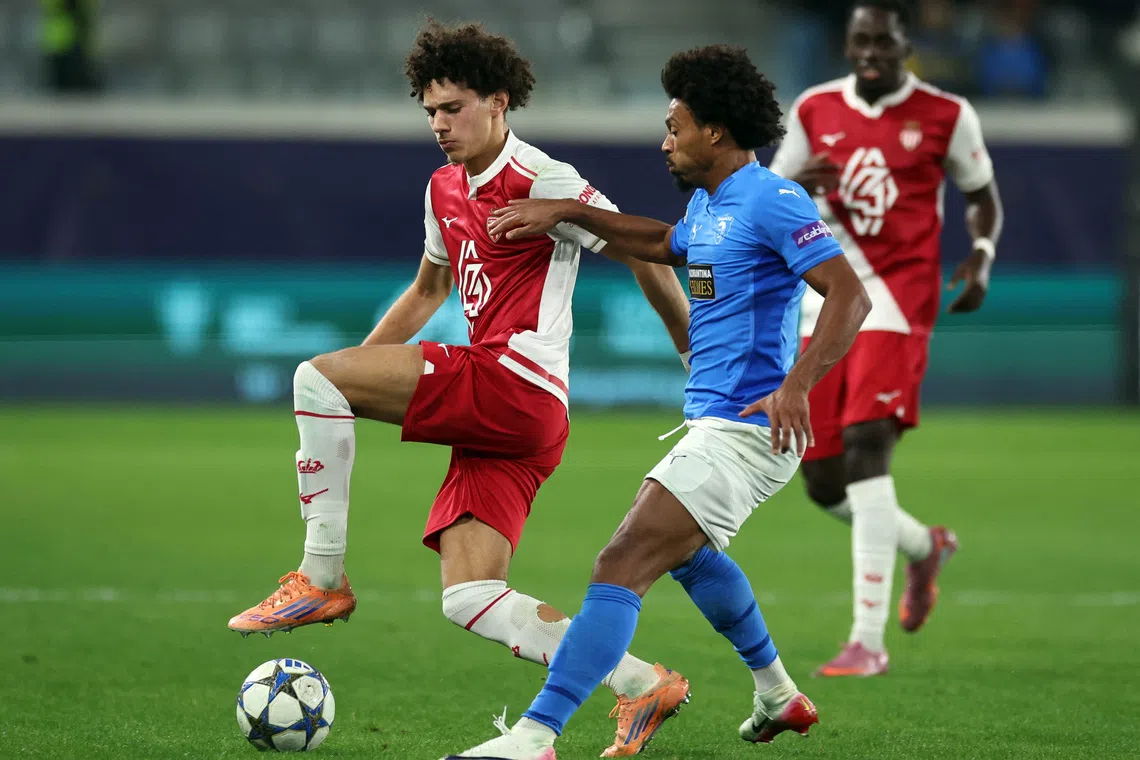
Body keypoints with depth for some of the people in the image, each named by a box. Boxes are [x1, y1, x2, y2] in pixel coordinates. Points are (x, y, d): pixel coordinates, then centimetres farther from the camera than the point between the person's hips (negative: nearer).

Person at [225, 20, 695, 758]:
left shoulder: (541, 182, -7)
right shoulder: (446, 189, 20)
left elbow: (645, 254, -4)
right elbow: (429, 289, 35)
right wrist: (354, 371, 29)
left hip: (516, 386, -9)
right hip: (492, 418, 9)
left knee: (314, 378, -14)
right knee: (469, 599, 0)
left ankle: (322, 578, -11)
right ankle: (640, 685, 0)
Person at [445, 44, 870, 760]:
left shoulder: (773, 202, -16)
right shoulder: (707, 204, 14)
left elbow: (850, 295, -24)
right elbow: (665, 245, 37)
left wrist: (796, 386, -36)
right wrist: (567, 213, 30)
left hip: (746, 432, -11)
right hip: (712, 420, 11)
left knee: (622, 565, -21)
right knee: (685, 549, 36)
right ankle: (779, 696, 50)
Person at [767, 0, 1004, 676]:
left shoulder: (945, 115, 0)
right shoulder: (814, 111, 8)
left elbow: (982, 195, 13)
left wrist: (982, 257, -6)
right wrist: (795, 188, -10)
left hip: (896, 299, -5)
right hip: (825, 301, 5)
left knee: (867, 445, -22)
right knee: (824, 483, 4)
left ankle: (869, 640, -21)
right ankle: (925, 546, 37)